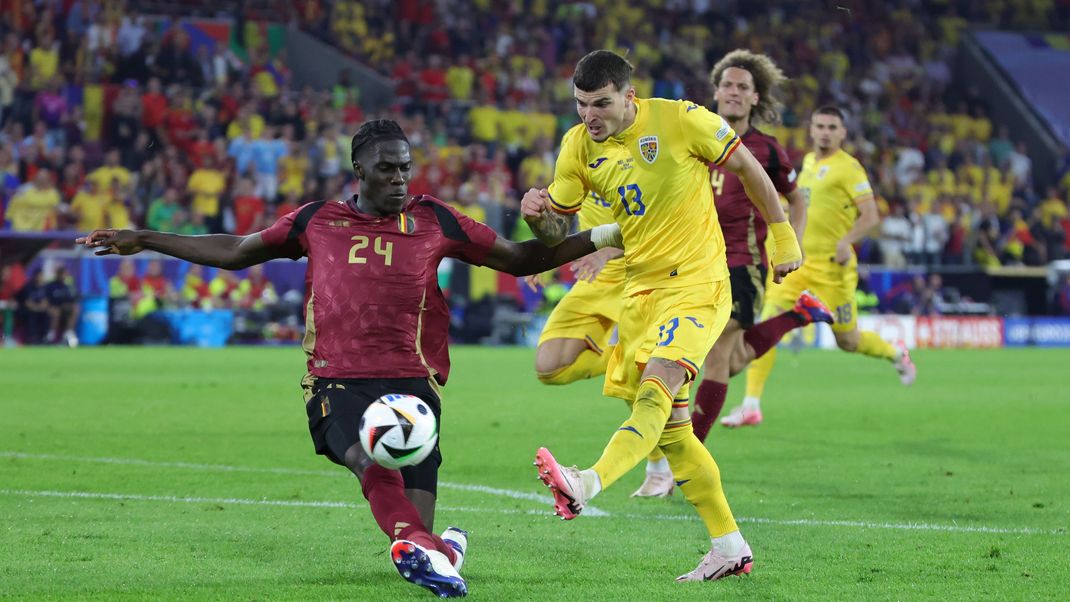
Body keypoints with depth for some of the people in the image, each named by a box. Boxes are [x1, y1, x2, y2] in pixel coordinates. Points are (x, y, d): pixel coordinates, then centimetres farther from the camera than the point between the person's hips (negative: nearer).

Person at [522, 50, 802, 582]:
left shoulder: (679, 119, -11)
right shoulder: (579, 147, 2)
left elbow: (747, 168, 1)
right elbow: (556, 230, 7)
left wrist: (782, 236, 5)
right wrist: (537, 214, -17)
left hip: (698, 283, -7)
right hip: (640, 288, 7)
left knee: (657, 389, -28)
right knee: (670, 428, 8)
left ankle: (586, 485, -51)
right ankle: (729, 546, 16)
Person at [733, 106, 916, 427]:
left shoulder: (848, 167, -9)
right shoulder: (808, 162, 13)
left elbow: (870, 215, -14)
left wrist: (846, 241, -28)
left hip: (832, 266, -6)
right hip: (797, 261, 6)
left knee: (847, 341, 6)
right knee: (768, 327, -10)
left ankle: (896, 353, 38)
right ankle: (751, 406, -10)